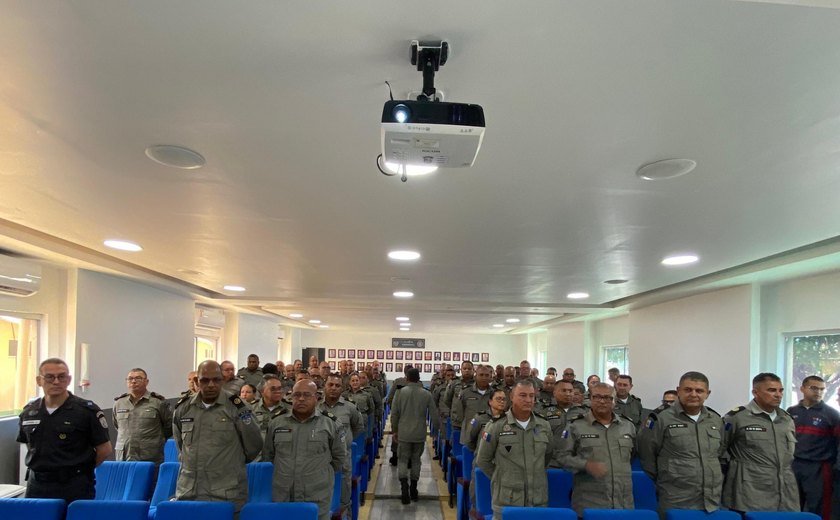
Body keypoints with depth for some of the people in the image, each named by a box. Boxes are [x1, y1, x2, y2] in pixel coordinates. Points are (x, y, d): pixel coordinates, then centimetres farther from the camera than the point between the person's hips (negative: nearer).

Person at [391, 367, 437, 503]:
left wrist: (394, 430, 9)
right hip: (420, 434, 2)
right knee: (416, 460, 16)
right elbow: (434, 415, -1)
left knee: (403, 460, 7)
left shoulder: (400, 392, -7)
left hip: (404, 433, -1)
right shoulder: (427, 394, -4)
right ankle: (413, 490, 22)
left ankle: (404, 487, -12)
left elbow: (394, 414, -3)